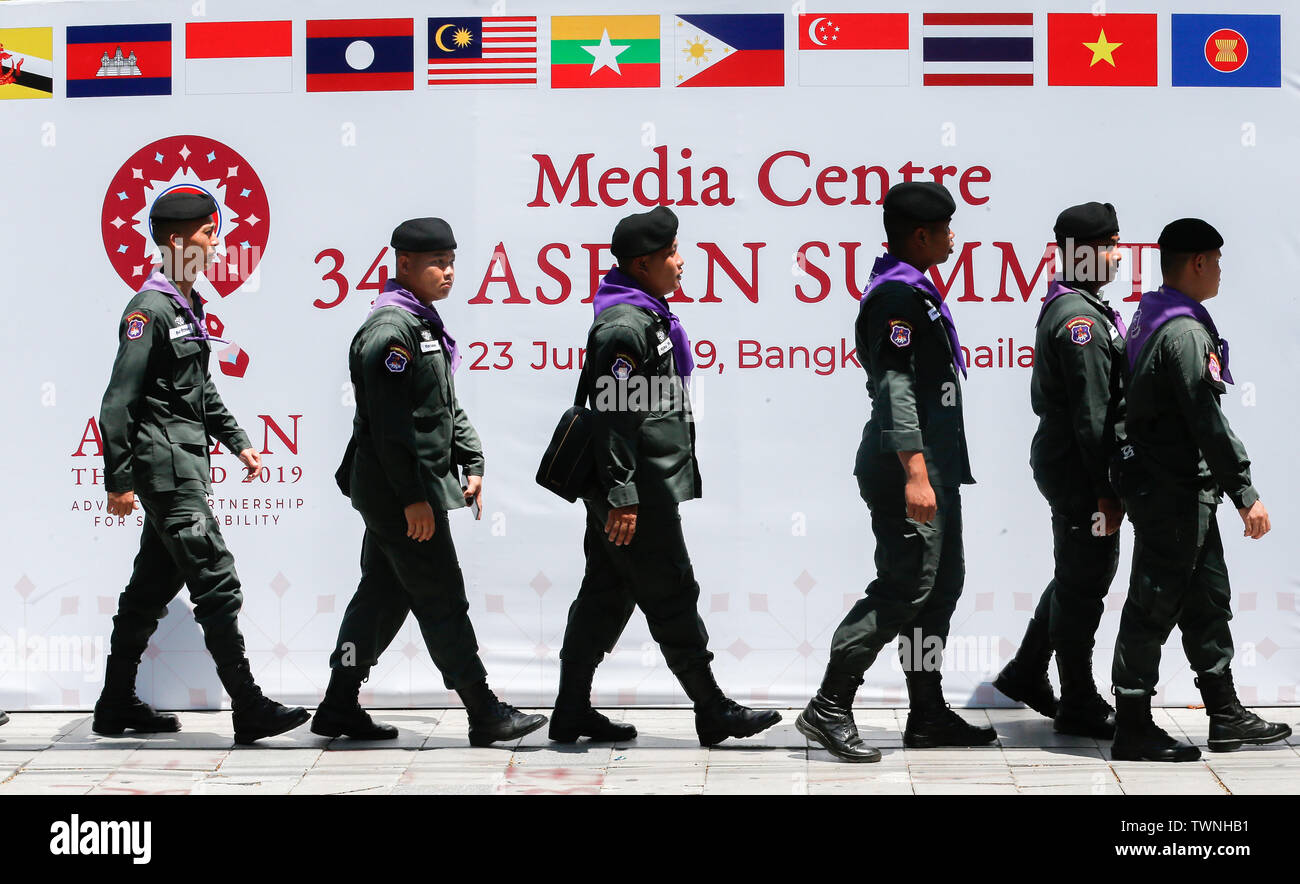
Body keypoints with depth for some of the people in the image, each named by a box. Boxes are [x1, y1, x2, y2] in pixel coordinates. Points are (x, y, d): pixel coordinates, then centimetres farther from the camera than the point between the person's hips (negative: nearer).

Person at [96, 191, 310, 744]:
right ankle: (249, 711, -8)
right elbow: (118, 401, -16)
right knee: (217, 584, -10)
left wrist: (237, 442, 22)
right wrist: (119, 481, -17)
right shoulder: (149, 309, -14)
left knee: (153, 586, 14)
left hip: (186, 465, 10)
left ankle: (117, 705, 22)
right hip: (166, 468, -10)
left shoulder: (189, 306, 15)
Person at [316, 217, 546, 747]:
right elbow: (391, 422, -21)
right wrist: (413, 497, -22)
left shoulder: (425, 324, 16)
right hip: (396, 489, -10)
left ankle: (340, 707, 19)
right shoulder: (390, 329, -17)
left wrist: (472, 463, 14)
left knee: (384, 594, 13)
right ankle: (484, 713, 0)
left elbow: (447, 405, 23)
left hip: (394, 492, 10)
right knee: (441, 599, -5)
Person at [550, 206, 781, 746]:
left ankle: (572, 712, 16)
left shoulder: (647, 317, 17)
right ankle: (713, 712, 4)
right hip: (639, 492, -11)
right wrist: (622, 495, -24)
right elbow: (614, 415, -21)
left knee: (605, 595, 11)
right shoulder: (624, 326, -16)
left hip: (636, 489, 11)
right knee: (671, 598, -3)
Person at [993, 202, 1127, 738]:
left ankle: (1026, 674, 29)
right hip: (1080, 472, -10)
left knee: (1075, 577, 20)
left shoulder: (1063, 308, 14)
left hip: (1059, 459, 10)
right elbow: (1092, 414, -22)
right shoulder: (1081, 320, -19)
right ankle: (1078, 705, 7)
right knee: (1084, 584, -1)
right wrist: (1107, 490, -20)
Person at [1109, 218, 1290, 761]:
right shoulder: (1185, 331, -18)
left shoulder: (1150, 318, 14)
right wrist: (1245, 494, -19)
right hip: (1173, 492, -11)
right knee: (1155, 606, -5)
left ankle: (1226, 716, 22)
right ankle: (1133, 730, 0)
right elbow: (1207, 420, -22)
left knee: (1208, 600, 15)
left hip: (1174, 490, 11)